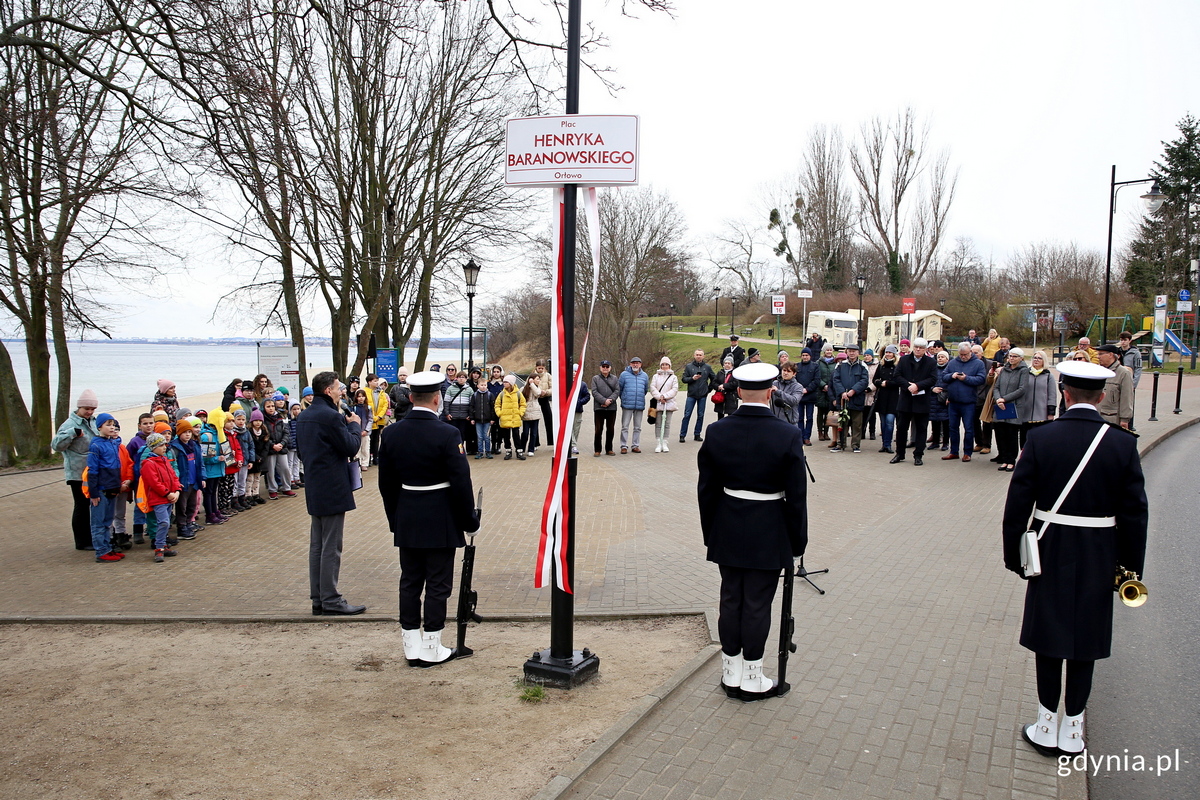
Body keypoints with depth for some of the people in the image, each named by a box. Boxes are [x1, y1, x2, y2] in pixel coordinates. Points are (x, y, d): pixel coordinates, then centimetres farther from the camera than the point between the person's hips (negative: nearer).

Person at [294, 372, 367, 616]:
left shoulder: (303, 417, 11)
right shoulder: (331, 416, -17)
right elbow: (351, 448, -15)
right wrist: (354, 425, 1)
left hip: (314, 490, 9)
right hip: (333, 490, -9)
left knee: (317, 545, 12)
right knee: (331, 547, -2)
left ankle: (318, 599, 18)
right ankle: (330, 599, 3)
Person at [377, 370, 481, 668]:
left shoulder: (391, 433, 0)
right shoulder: (447, 435, -17)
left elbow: (386, 483, 7)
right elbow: (461, 484, -15)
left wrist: (395, 519, 18)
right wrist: (470, 520, -2)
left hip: (406, 522, 5)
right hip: (440, 523, -5)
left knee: (410, 581, 13)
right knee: (437, 584, 5)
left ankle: (411, 647, 20)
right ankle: (431, 650, 12)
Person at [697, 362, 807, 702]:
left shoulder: (716, 432, -5)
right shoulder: (788, 436, -14)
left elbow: (706, 489, 2)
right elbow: (796, 496, -9)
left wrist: (710, 533, 13)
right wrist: (797, 542, 2)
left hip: (727, 532, 3)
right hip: (768, 536, -3)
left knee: (730, 599, 13)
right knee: (757, 604, 6)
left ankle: (731, 674, 24)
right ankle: (751, 679, 17)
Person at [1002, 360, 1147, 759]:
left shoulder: (1040, 438, -10)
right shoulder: (1123, 443, -8)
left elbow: (1017, 503, -8)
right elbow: (1134, 512, -4)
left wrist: (1015, 554, 2)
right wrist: (1130, 565, 7)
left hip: (1050, 553, -1)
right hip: (1098, 558, 1)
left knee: (1048, 638, 11)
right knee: (1086, 639, 11)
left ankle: (1046, 726, 19)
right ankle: (1073, 731, 19)